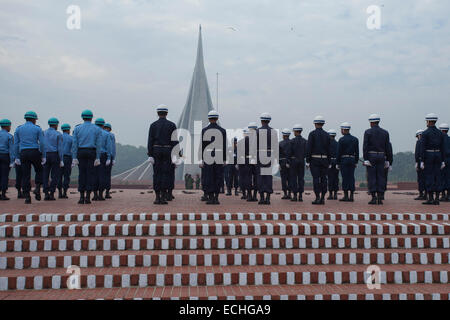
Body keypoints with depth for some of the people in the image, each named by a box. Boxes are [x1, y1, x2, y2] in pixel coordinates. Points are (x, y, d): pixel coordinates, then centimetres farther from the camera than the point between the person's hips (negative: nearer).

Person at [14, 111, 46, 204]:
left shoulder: (18, 129, 11)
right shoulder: (37, 129, 3)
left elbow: (16, 144, 8)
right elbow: (42, 143, -3)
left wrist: (17, 157, 11)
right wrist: (44, 156, 1)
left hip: (23, 153, 2)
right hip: (35, 152, -2)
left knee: (25, 175, 3)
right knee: (39, 171, 17)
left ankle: (27, 197, 0)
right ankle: (37, 189, -2)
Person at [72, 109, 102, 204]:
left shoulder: (77, 128, 5)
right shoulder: (97, 129, 3)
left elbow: (74, 144, -1)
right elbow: (98, 144, -3)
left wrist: (74, 158, -1)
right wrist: (98, 158, -3)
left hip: (81, 153, 1)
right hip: (92, 153, -1)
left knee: (82, 174, 4)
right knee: (90, 174, 0)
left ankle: (82, 197, 1)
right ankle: (88, 197, -4)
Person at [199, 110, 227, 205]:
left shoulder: (204, 130, 0)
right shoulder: (222, 130, 1)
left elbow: (201, 146, -1)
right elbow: (224, 146, 2)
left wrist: (201, 160, 3)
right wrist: (224, 160, 9)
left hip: (207, 158, 0)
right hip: (219, 159, 0)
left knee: (208, 178, 4)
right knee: (218, 178, 7)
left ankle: (210, 197, 1)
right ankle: (216, 198, 5)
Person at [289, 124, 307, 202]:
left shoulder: (292, 141, -8)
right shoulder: (305, 141, 4)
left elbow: (289, 152, -9)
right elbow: (307, 152, 2)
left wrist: (287, 162, -3)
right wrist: (307, 162, 11)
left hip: (293, 160, -4)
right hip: (302, 161, 4)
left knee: (293, 178, 1)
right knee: (301, 178, 6)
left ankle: (295, 195, -3)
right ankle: (300, 196, 4)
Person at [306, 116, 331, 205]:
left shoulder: (312, 134, -5)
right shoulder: (326, 135, 6)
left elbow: (309, 148, -10)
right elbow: (329, 150, 6)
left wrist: (307, 161, -7)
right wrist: (329, 163, 11)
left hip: (314, 159, -3)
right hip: (324, 160, 3)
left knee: (316, 179, -4)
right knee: (323, 179, 5)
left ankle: (317, 198, -9)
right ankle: (322, 198, 5)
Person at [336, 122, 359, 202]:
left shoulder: (341, 140, -8)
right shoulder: (355, 139, 8)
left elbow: (339, 153, -8)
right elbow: (357, 152, 9)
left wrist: (337, 163, -2)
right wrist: (356, 162, 15)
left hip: (343, 160, -5)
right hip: (352, 161, 5)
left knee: (345, 178, -3)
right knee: (351, 178, 5)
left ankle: (346, 196, -3)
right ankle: (351, 196, 4)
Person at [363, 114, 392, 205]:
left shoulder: (368, 132, -4)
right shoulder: (385, 132, 7)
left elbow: (365, 146, -10)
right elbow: (387, 147, 6)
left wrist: (365, 159, -10)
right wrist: (387, 160, 10)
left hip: (371, 156, -3)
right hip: (381, 156, 3)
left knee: (371, 177, -1)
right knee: (381, 177, 5)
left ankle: (374, 198, -5)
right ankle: (380, 198, 3)